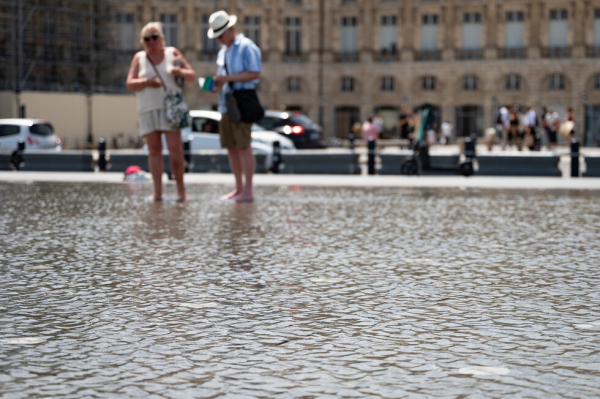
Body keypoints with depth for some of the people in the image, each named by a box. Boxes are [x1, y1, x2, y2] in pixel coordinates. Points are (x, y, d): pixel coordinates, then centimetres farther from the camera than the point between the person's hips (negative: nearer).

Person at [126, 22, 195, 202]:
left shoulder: (172, 53, 9)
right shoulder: (139, 58, 12)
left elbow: (192, 76, 10)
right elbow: (130, 84, 6)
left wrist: (181, 72, -12)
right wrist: (146, 82, -13)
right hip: (148, 110, 2)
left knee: (175, 148, -10)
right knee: (154, 150, -1)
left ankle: (181, 189, -3)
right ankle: (157, 191, -1)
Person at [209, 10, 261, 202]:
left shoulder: (246, 47, -8)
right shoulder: (223, 51, 20)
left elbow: (255, 73, -15)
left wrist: (227, 78, -19)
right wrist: (216, 82, 5)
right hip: (226, 105, 9)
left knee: (243, 147, -9)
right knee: (231, 148, 9)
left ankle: (247, 191, -6)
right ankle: (238, 188, 15)